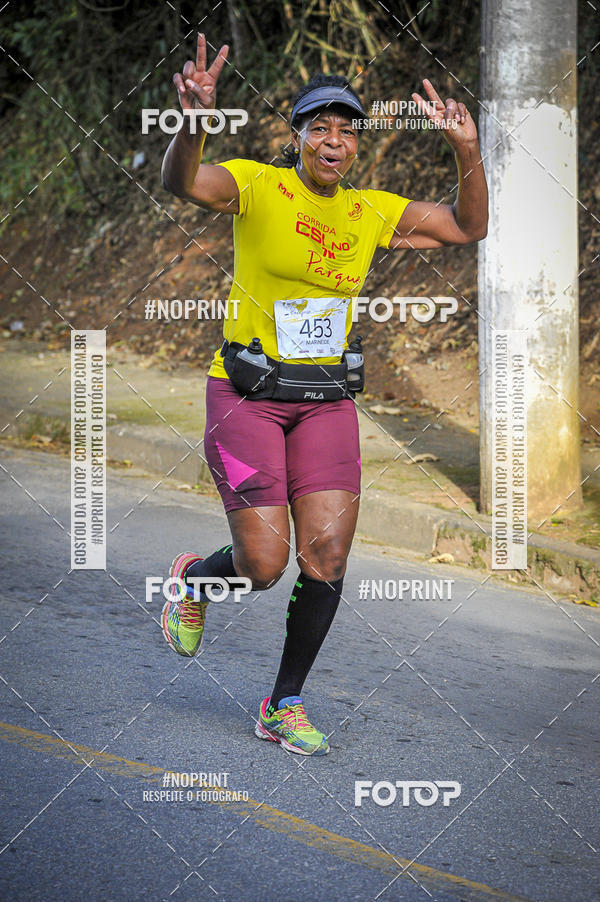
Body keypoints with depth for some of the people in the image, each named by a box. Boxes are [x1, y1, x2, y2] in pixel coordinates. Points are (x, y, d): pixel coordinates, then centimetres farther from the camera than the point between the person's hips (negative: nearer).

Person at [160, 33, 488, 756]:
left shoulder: (373, 211, 6)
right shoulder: (258, 187, -8)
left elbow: (468, 227, 10)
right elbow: (181, 183, -27)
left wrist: (466, 151, -7)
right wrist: (195, 120, -48)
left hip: (326, 398, 4)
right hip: (246, 394, -4)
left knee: (327, 557, -6)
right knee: (264, 566, -9)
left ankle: (285, 705, 13)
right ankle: (192, 579, 29)